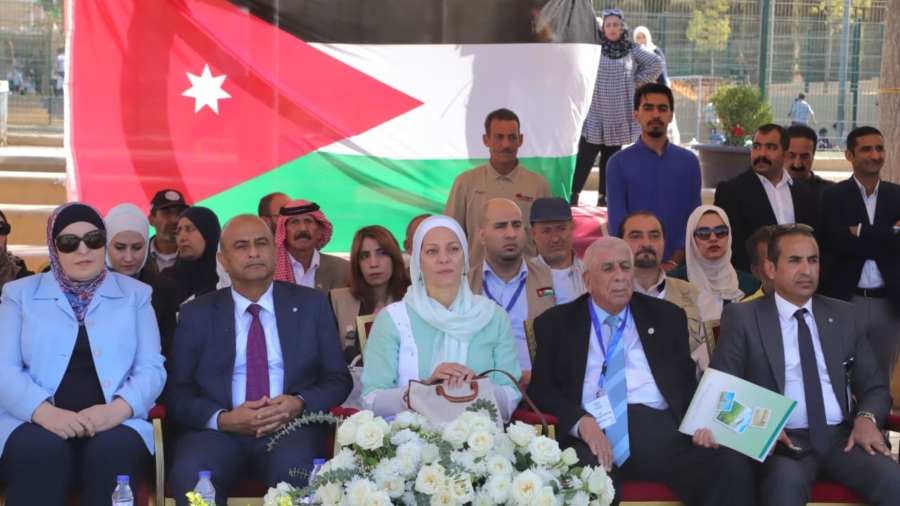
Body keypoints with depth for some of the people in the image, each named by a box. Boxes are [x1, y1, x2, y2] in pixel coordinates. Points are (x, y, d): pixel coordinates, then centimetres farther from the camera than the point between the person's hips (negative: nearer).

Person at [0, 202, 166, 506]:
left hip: (114, 423, 1)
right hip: (38, 423, -1)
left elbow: (151, 367, 6)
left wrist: (117, 410, -15)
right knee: (42, 450, -35)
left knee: (115, 450, -33)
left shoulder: (135, 294, 16)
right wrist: (45, 412, -16)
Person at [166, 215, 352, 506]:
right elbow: (177, 393, 7)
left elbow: (339, 380, 11)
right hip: (218, 432, 1)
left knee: (293, 468, -36)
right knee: (189, 474, -33)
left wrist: (301, 404, -11)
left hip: (291, 428, 0)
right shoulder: (196, 314, 11)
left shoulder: (311, 304, 12)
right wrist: (222, 419, -13)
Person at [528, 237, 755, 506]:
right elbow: (541, 389, 6)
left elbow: (688, 382, 18)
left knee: (733, 466, -26)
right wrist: (581, 420, -14)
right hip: (594, 432, -3)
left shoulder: (667, 317, 20)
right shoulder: (555, 323, 14)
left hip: (660, 428, 3)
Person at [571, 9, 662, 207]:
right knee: (585, 156, -6)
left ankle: (604, 196, 15)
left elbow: (656, 64, 9)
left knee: (611, 157, 8)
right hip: (595, 113, -2)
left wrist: (638, 81, 3)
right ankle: (574, 193, 1)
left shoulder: (632, 50, 5)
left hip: (618, 115, 2)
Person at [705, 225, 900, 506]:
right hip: (782, 439, -4)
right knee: (786, 480, -38)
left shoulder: (845, 315, 17)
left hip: (842, 436, 4)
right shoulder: (742, 317, 6)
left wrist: (867, 418, -5)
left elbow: (875, 387, 18)